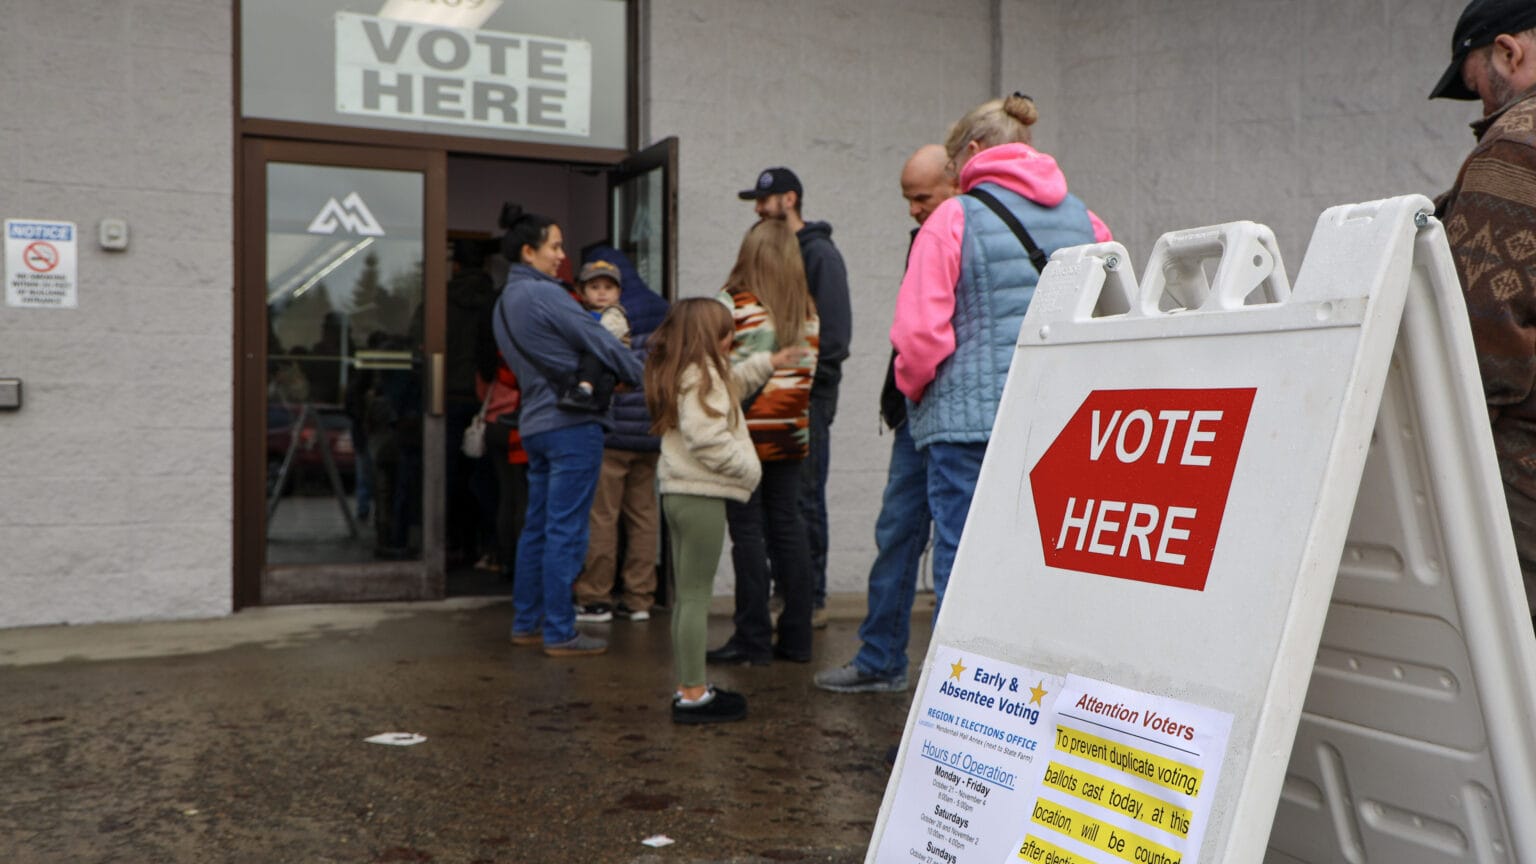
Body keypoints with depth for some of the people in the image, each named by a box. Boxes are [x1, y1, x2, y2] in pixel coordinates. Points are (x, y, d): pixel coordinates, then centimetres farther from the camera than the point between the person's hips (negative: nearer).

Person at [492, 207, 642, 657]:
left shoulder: (505, 302, 16)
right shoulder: (545, 294, -13)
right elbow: (601, 342, -12)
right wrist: (645, 379, 0)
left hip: (536, 423, 10)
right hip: (572, 422, -9)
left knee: (537, 527, 15)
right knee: (566, 531, -6)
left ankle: (526, 622, 22)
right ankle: (560, 632, -2)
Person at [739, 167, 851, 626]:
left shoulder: (819, 253, -5)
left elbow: (834, 329, -11)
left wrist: (812, 381, -16)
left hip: (809, 396, -8)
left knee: (805, 498, -4)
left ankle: (812, 598, 3)